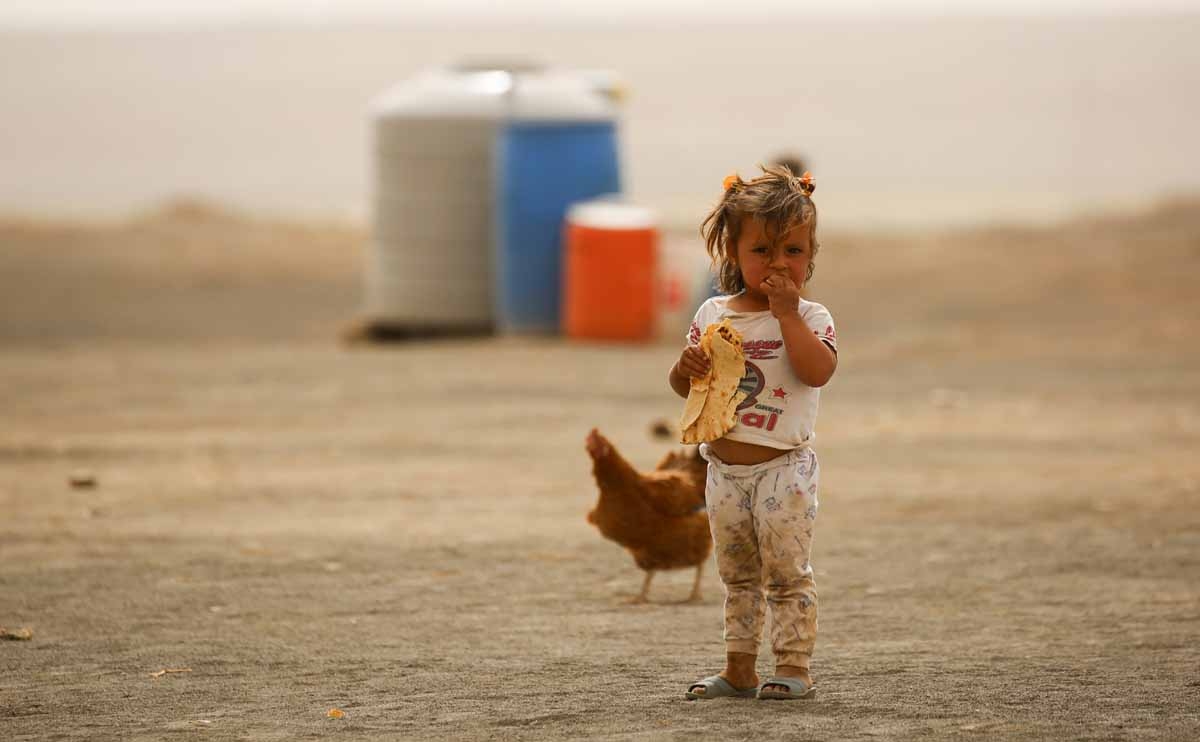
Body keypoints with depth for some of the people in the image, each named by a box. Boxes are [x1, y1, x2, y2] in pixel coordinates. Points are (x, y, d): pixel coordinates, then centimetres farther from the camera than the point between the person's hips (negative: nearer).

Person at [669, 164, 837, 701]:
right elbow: (682, 388, 12)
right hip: (725, 468, 5)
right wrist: (686, 368, -12)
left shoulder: (809, 317, -5)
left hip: (783, 467, -5)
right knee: (738, 576, 14)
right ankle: (739, 668, 21)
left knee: (787, 572, -5)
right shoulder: (713, 315, 6)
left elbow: (818, 371, -25)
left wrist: (787, 312, -23)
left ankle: (794, 666, 1)